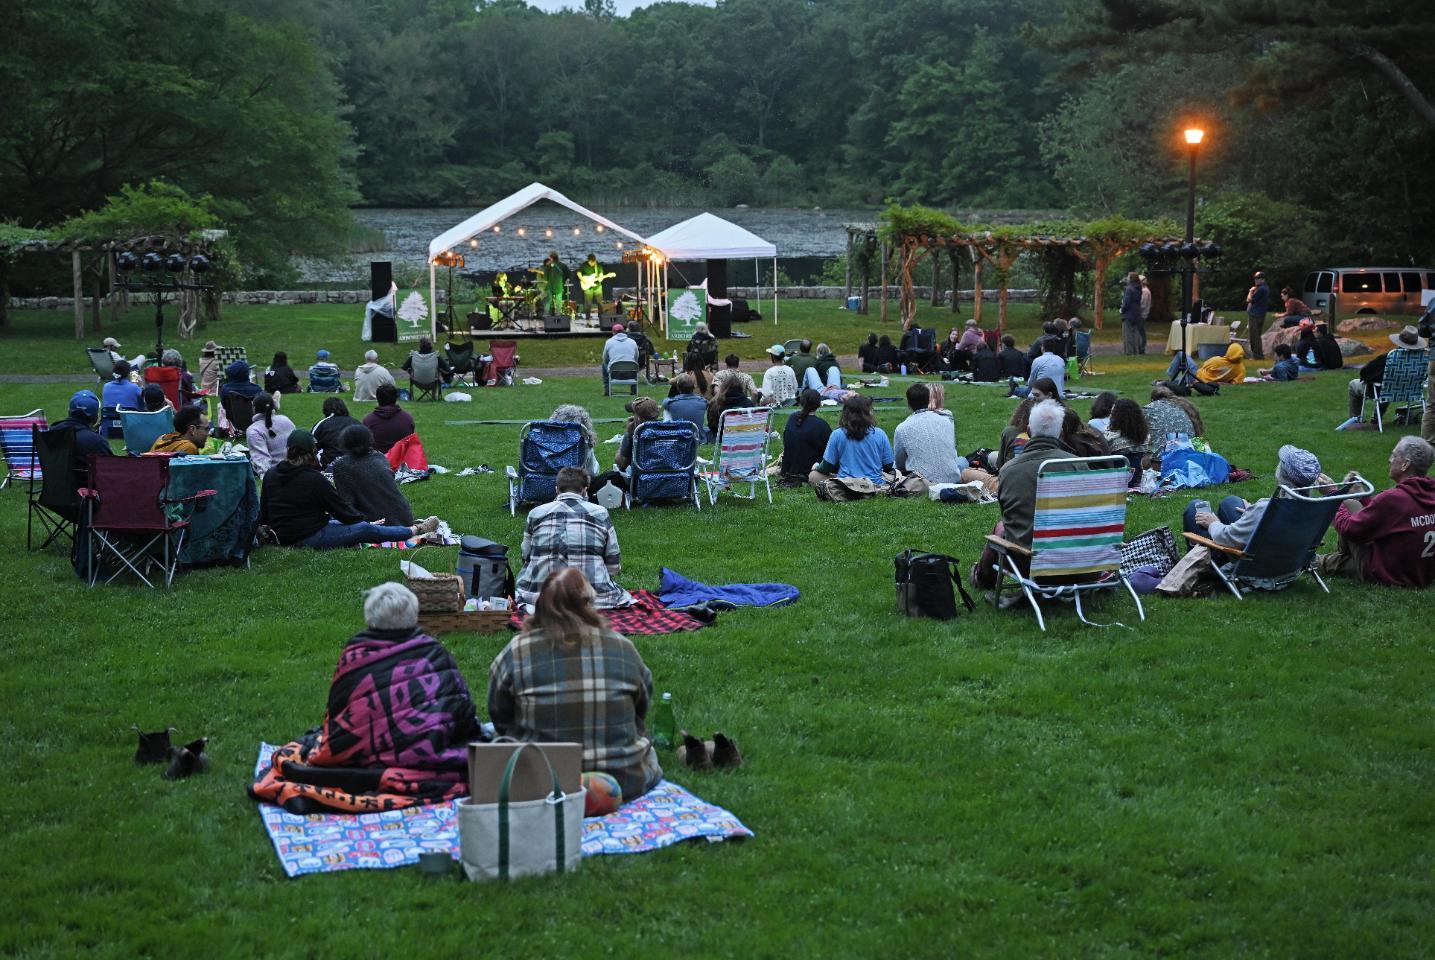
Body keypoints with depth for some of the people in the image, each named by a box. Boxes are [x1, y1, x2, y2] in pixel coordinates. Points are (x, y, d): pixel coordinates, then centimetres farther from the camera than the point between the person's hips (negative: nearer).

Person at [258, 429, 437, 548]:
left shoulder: (271, 475, 3)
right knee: (366, 529, -1)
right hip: (309, 539, -8)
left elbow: (263, 511, 12)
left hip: (282, 536, 8)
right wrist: (363, 520, 10)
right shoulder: (314, 479, -17)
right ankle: (416, 531, 10)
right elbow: (340, 507, -6)